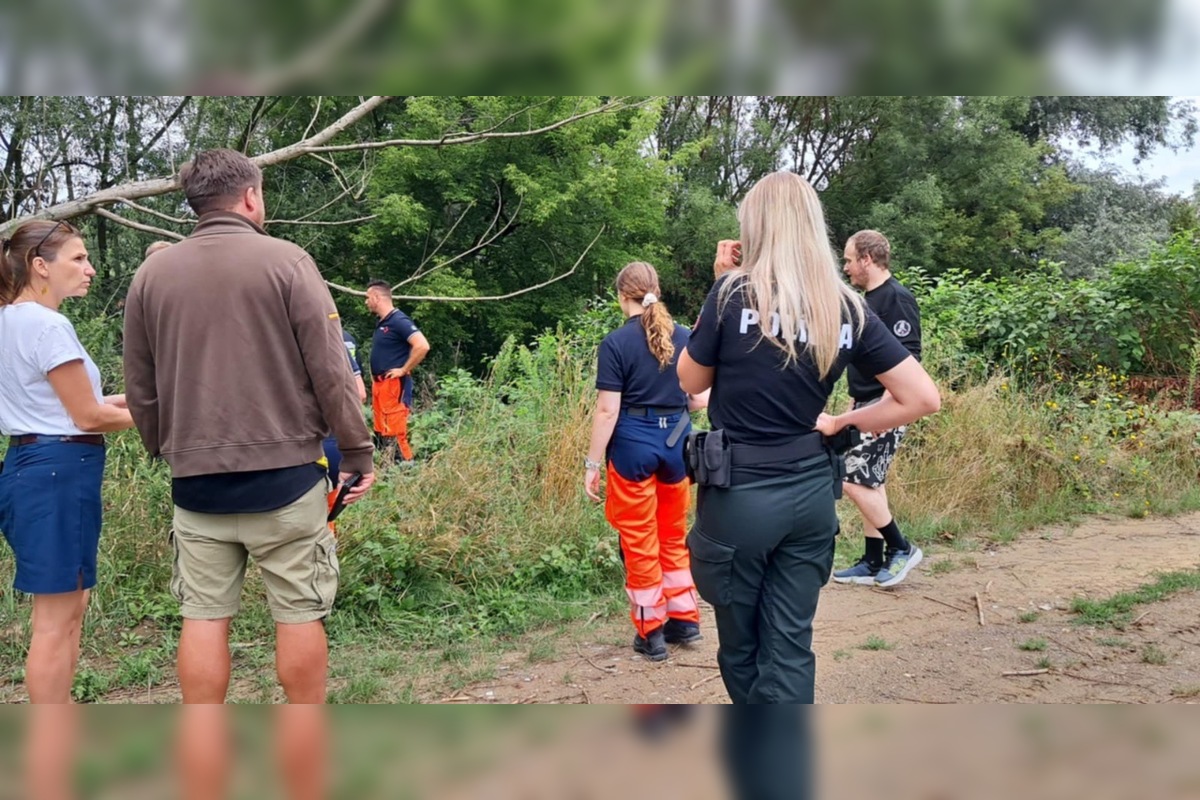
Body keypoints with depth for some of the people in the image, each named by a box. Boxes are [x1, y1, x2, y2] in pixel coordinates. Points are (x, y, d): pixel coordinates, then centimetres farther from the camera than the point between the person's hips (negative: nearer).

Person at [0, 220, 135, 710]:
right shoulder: (48, 326, -16)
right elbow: (87, 417, -13)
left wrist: (125, 398, 15)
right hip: (59, 471, -10)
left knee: (65, 608, 18)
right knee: (57, 618, -2)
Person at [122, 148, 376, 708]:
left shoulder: (152, 273, 6)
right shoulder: (285, 261, -5)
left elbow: (139, 388, 11)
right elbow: (329, 370, -8)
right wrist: (358, 453, 1)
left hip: (196, 479, 4)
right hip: (283, 474, -3)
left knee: (203, 617, 9)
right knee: (299, 615, 6)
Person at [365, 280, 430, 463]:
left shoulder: (398, 320, -14)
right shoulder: (381, 323, 14)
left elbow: (422, 346, -26)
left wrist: (404, 370, -18)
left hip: (394, 385, -10)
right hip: (380, 384, 10)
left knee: (396, 434, -11)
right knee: (383, 433, 12)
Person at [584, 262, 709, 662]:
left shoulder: (616, 342, -10)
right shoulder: (684, 337, 2)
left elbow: (608, 410, -13)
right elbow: (701, 398, 4)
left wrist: (592, 464, -7)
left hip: (634, 444, -4)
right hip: (677, 440, 4)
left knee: (640, 541, 8)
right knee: (674, 536, 20)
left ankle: (650, 632, 15)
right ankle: (685, 619, 26)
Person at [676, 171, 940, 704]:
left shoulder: (735, 293, -11)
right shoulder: (847, 308, 1)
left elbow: (690, 382, 3)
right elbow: (922, 398, -1)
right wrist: (841, 423, 9)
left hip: (739, 493, -3)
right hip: (810, 493, 4)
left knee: (741, 648, 15)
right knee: (790, 647, 11)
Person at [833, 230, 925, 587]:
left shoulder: (897, 298, -14)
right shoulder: (870, 298, 15)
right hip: (866, 406, 10)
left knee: (857, 482, -9)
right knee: (869, 484, 12)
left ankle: (901, 549, 6)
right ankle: (873, 563, 19)